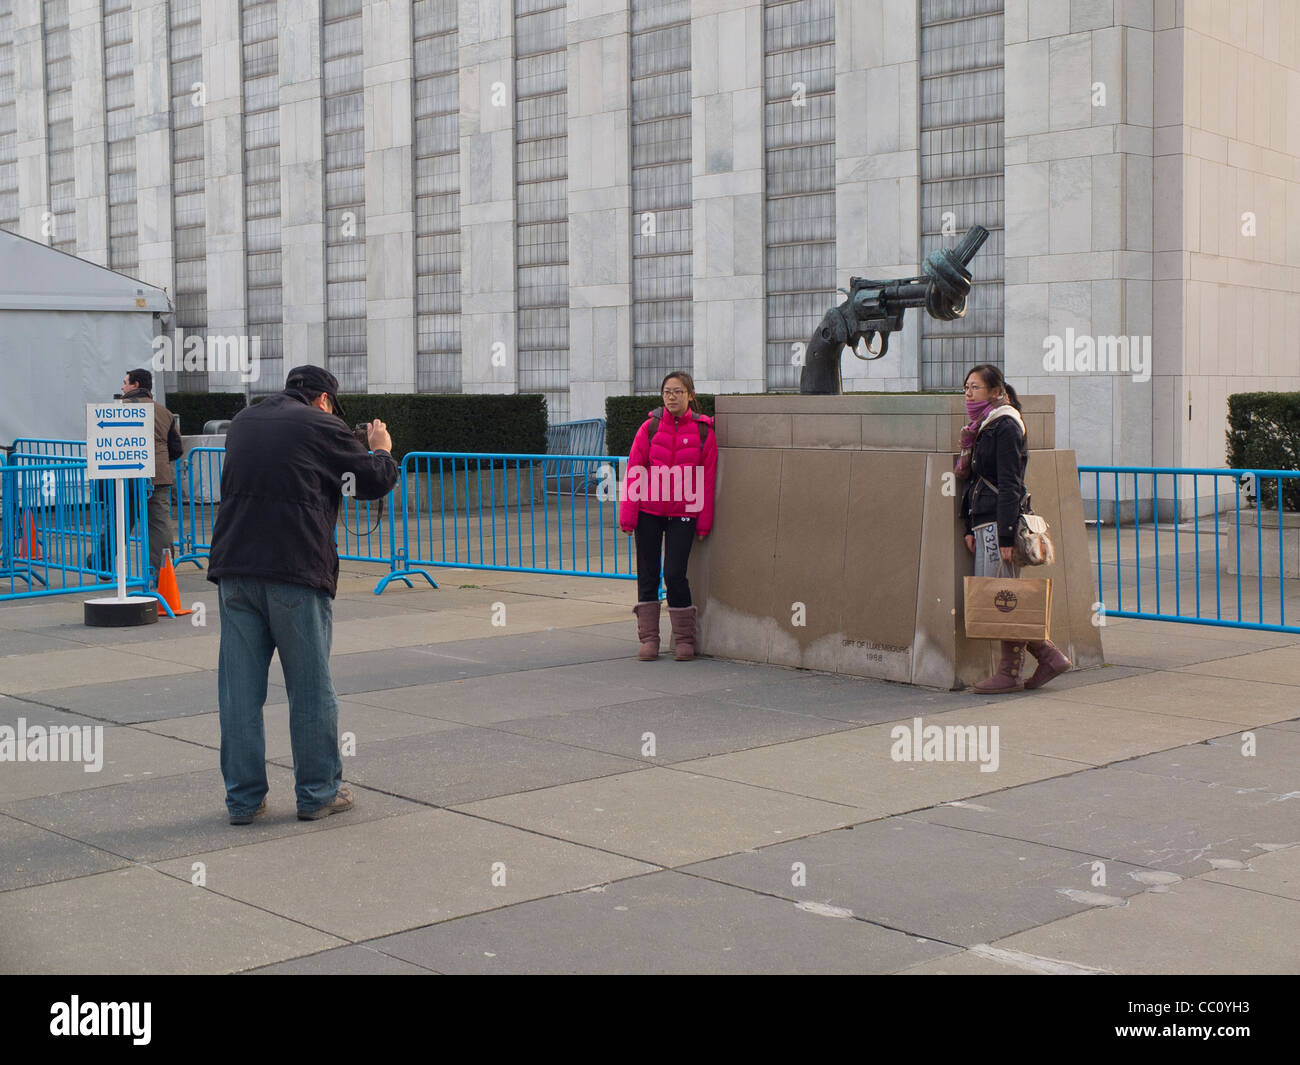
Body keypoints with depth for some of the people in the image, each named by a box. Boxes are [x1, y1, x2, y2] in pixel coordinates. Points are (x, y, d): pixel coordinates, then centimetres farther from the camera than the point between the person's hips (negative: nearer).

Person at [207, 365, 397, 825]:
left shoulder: (243, 421, 17)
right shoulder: (322, 426, 0)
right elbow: (375, 481, 5)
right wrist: (381, 449, 26)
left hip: (234, 566, 5)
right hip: (296, 569, -5)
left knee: (240, 687, 7)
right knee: (311, 687, 6)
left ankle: (243, 797, 12)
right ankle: (318, 793, 13)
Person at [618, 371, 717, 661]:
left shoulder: (703, 431, -1)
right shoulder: (650, 427, 0)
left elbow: (707, 479, 2)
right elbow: (634, 471, 1)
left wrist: (704, 522, 1)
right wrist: (628, 515, -3)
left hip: (683, 515, -2)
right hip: (649, 511, 2)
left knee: (675, 574, -5)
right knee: (647, 574, 5)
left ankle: (684, 640, 9)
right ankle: (649, 639, 14)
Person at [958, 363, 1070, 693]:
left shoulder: (1006, 427, -10)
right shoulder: (982, 428, 18)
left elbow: (1009, 486, -16)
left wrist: (1005, 537, -19)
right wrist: (970, 529, 13)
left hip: (999, 523, -9)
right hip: (983, 523, 9)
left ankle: (1010, 673, 2)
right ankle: (1049, 656, 15)